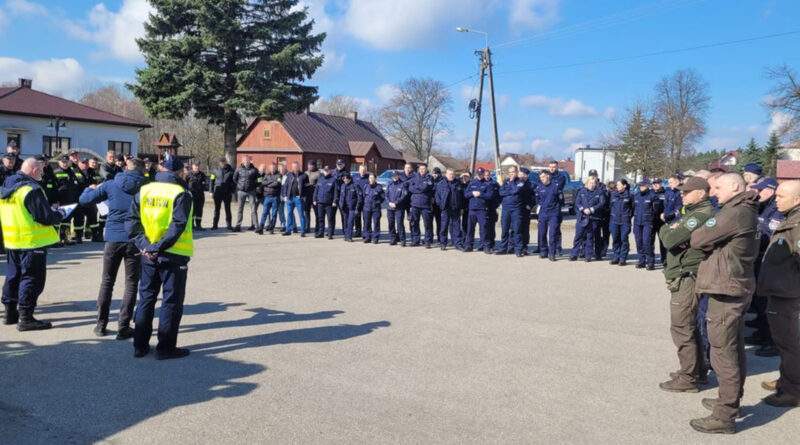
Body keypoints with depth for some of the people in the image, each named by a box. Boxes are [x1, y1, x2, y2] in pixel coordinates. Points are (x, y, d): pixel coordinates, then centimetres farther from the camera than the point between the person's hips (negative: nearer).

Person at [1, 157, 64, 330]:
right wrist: (60, 215, -1)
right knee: (32, 277, -3)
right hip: (31, 241, -9)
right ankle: (25, 317, -1)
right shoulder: (32, 189, -19)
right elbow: (46, 217, -20)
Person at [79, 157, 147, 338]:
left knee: (107, 282, 14)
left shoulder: (110, 185, 2)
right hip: (135, 239, -1)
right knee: (131, 284, 5)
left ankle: (101, 324, 19)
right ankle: (123, 328, 4)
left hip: (113, 238, 2)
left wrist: (91, 189, 24)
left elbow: (84, 200, 5)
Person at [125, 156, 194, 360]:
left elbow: (131, 220, 1)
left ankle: (140, 345, 22)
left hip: (148, 254, 5)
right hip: (173, 255, -5)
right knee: (171, 301, 5)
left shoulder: (144, 190, 6)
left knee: (146, 298, 16)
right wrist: (160, 247, -17)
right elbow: (178, 226, -20)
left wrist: (144, 244, -4)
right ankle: (166, 347, 9)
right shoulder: (181, 194, -10)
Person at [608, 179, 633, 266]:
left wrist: (629, 216, -3)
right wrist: (609, 220, 11)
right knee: (615, 239, 7)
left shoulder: (629, 195, -1)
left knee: (624, 239, -2)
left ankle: (623, 258, 4)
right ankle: (615, 257, 15)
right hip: (614, 220, 3)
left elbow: (632, 207, 4)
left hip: (625, 221, -3)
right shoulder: (613, 194, 9)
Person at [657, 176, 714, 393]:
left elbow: (670, 240, -24)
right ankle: (698, 370, 32)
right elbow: (665, 233, 12)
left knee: (682, 329, -5)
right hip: (685, 278, 11)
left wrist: (668, 230, -3)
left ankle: (688, 378, 4)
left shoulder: (701, 215, -18)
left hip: (686, 279, -11)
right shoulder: (694, 213, 17)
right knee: (690, 326, 20)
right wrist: (671, 229, -10)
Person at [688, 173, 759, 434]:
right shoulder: (746, 212, 13)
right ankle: (731, 401, 32)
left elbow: (696, 239, -16)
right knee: (734, 350, 19)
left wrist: (699, 240, 5)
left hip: (725, 289, -10)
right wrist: (712, 243, -7)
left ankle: (724, 416, 1)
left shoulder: (734, 213, -19)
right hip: (739, 287, 10)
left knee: (723, 353, -5)